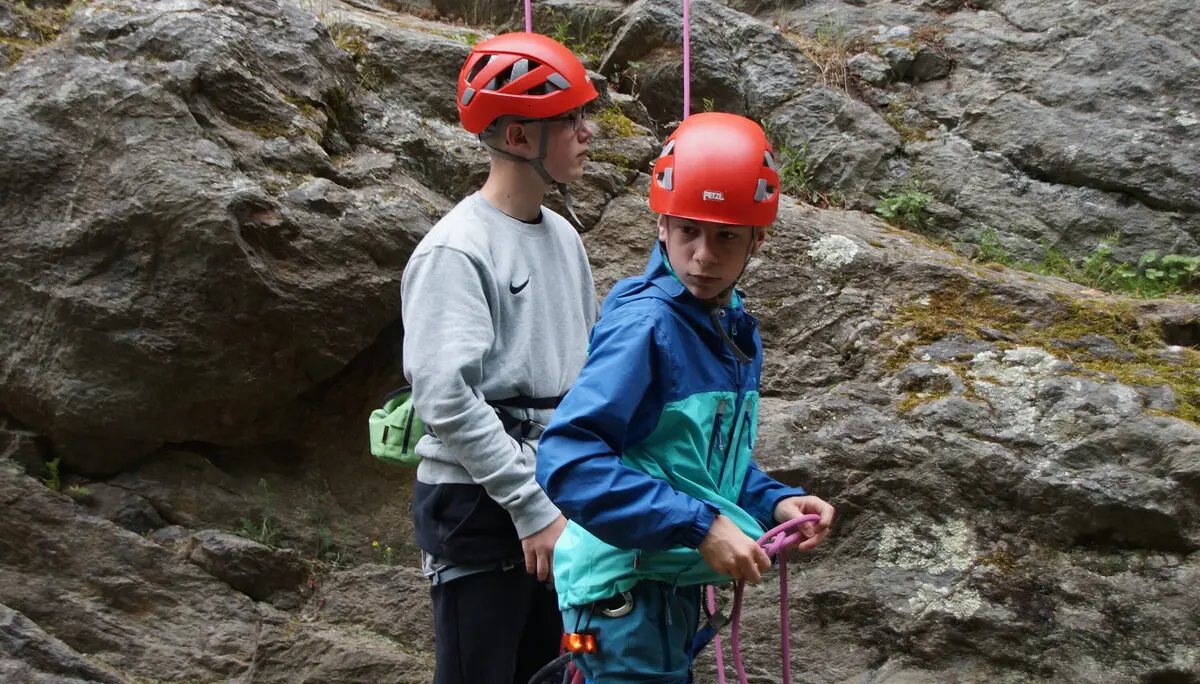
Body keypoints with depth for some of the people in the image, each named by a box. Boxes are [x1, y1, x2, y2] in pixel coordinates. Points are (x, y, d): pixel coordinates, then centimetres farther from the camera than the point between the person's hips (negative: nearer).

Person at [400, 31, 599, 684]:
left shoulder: (562, 236, 11)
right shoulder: (456, 251, -14)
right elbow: (447, 399, -21)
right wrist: (532, 507, -20)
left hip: (553, 502, 8)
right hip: (481, 508, -8)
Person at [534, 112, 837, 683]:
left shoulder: (735, 329, 6)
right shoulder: (645, 324, -19)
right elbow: (566, 461, -28)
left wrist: (774, 502, 1)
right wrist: (699, 526, -28)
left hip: (676, 585, 9)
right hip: (624, 588, -9)